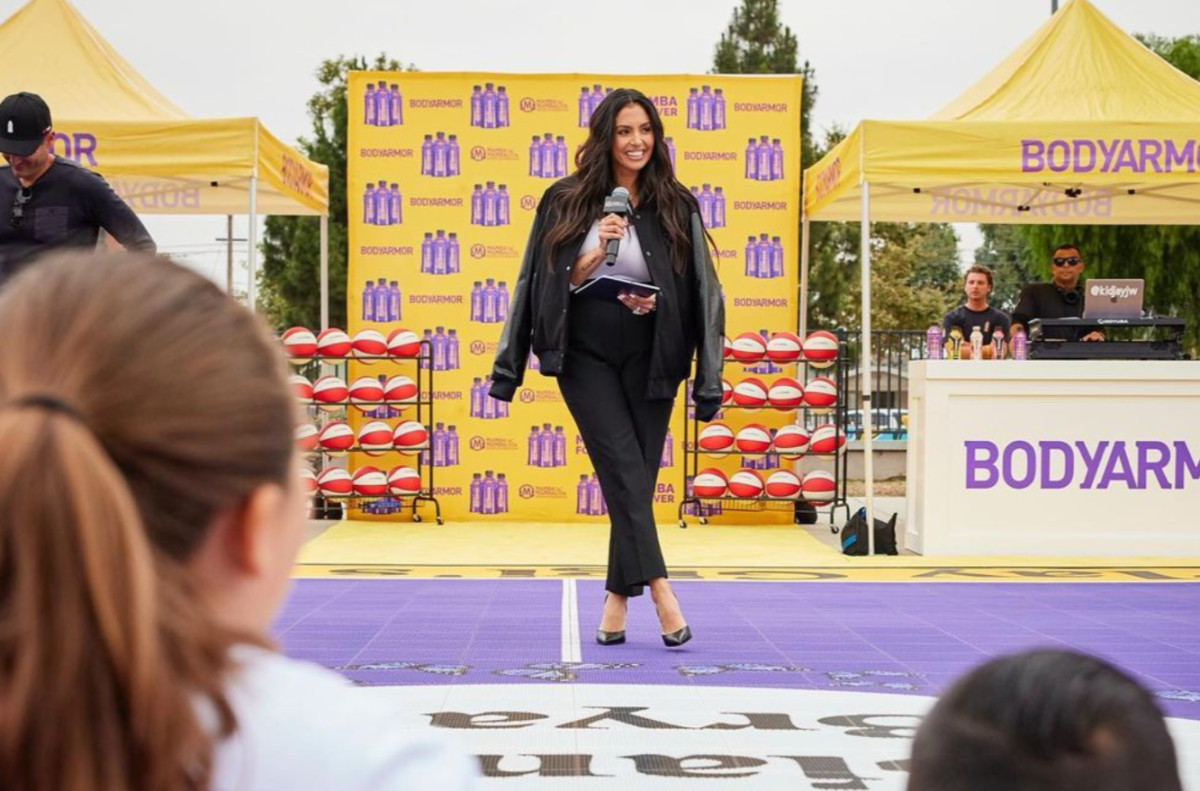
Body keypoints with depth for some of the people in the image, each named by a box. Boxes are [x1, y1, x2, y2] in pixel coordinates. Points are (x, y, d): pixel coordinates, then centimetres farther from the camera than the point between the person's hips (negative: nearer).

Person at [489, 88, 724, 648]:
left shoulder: (676, 206, 3)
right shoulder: (567, 202, 4)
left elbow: (698, 289, 7)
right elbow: (554, 283, 4)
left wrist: (657, 301, -12)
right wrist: (597, 253, -12)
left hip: (649, 359, 1)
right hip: (586, 355, -1)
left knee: (635, 476, 2)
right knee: (624, 466, -14)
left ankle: (618, 598, 12)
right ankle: (657, 588, -21)